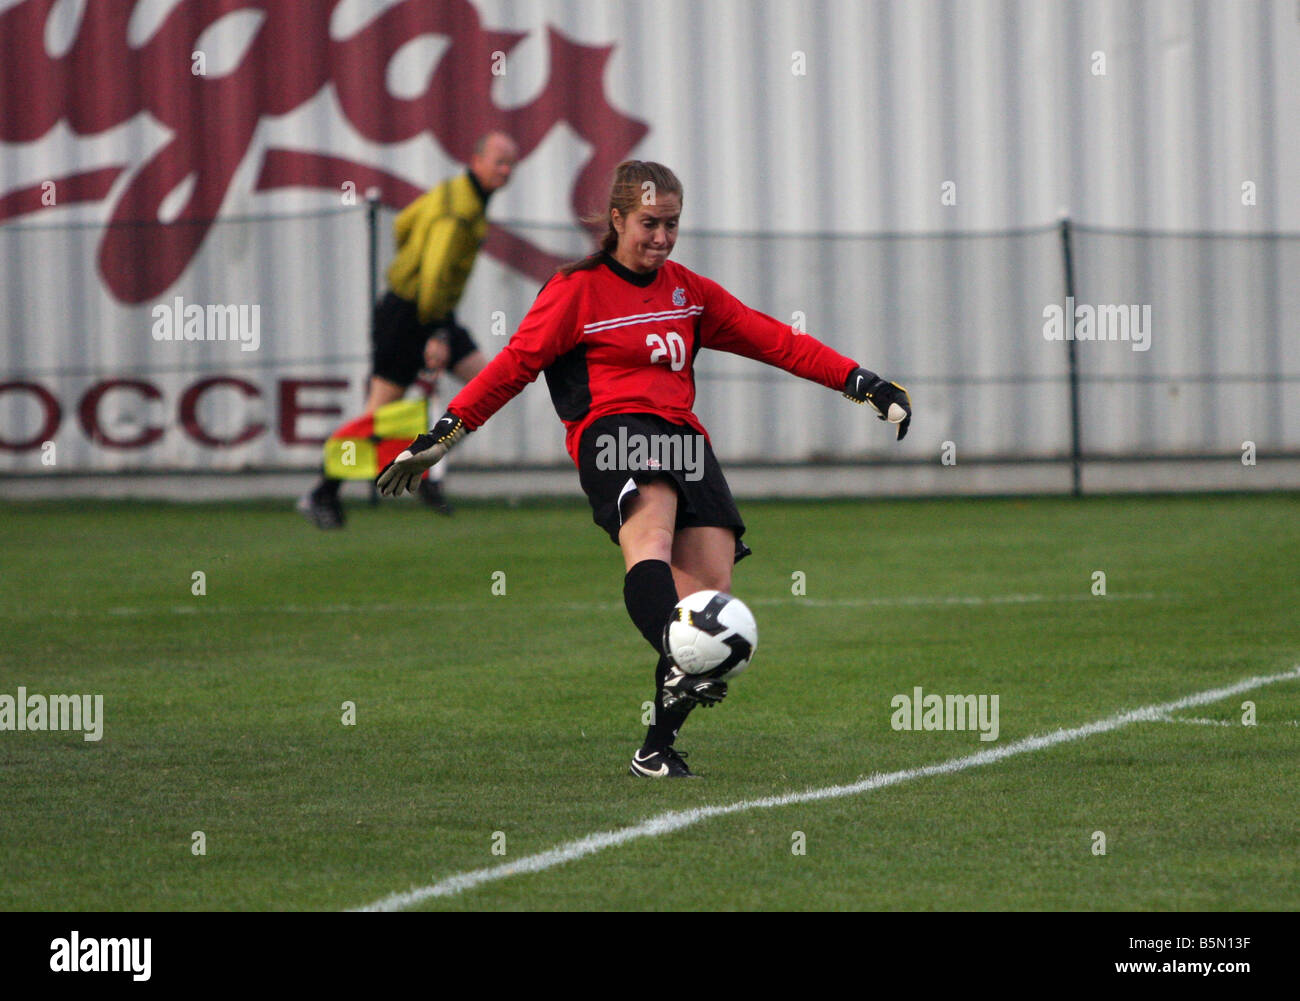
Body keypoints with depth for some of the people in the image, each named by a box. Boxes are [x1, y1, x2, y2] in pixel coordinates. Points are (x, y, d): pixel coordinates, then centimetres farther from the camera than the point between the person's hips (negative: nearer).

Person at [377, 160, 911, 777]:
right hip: (612, 428, -5)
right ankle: (680, 666, -63)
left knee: (711, 581, -13)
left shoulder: (688, 291, 22)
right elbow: (516, 364, 6)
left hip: (682, 435, 5)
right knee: (651, 531, -36)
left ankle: (658, 749, -7)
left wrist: (861, 383, 17)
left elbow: (773, 341, 23)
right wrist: (445, 433, -2)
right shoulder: (577, 291, 8)